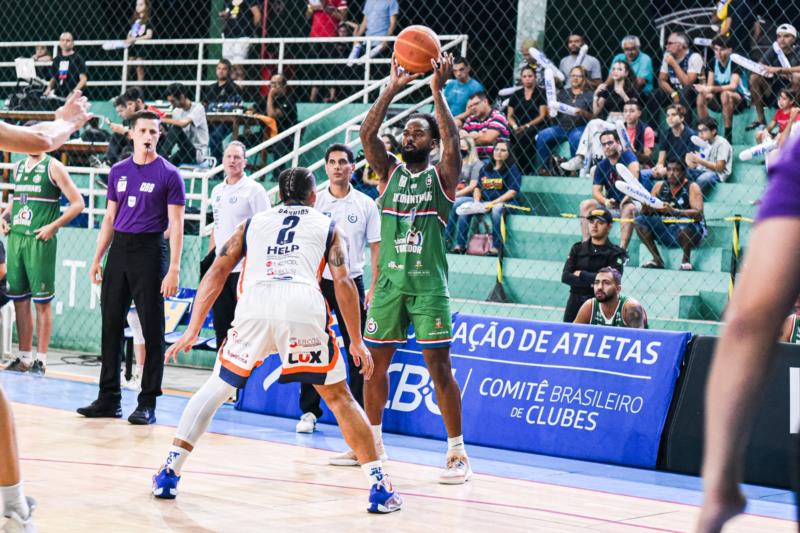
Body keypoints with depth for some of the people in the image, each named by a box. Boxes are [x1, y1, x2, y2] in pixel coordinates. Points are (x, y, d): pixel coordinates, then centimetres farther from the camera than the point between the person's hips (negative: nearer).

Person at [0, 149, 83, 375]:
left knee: (42, 301, -3)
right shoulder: (18, 167, 16)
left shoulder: (53, 167, -3)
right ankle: (24, 358, 14)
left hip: (40, 240, -6)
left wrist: (53, 226, -13)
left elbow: (78, 203, -6)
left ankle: (41, 359, 1)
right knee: (19, 300, 7)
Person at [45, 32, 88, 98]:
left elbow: (83, 79, -6)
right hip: (57, 96, 5)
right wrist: (49, 89, 5)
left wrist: (74, 91, -19)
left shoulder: (77, 58, -1)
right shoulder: (57, 59, 17)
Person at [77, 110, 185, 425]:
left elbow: (176, 225, -7)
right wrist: (97, 259, 11)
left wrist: (174, 269, -14)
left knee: (152, 330, -2)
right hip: (119, 249, 5)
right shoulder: (118, 172, 11)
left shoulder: (168, 174, -4)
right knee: (111, 325, 7)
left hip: (150, 251, -5)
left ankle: (147, 403, 3)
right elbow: (110, 218, 17)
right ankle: (109, 399, 15)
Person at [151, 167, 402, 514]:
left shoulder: (253, 223, 30)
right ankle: (380, 488, 8)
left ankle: (168, 473, 15)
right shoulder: (328, 228, 25)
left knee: (216, 388, 22)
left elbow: (217, 272, 20)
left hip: (254, 306, 1)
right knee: (339, 397, 14)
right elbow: (343, 283, 11)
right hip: (304, 308, -1)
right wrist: (356, 342, 15)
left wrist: (193, 330, 19)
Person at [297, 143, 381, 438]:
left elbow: (376, 247, 4)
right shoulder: (314, 202, 3)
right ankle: (309, 411, 13)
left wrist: (374, 287, -4)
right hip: (318, 282, 1)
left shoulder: (365, 204, 2)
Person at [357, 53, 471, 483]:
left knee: (439, 365, -6)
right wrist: (393, 88, -12)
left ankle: (457, 452, -2)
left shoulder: (441, 177, 2)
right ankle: (372, 441, 21)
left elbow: (452, 144, -18)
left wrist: (437, 92, -20)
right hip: (389, 282, 4)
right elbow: (367, 134, -5)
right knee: (375, 362, 7)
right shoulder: (390, 171, 10)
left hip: (429, 284, -4)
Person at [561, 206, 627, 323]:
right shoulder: (578, 248, 10)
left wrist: (581, 275, -7)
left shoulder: (615, 254, 0)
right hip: (575, 303, 4)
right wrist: (590, 282, -14)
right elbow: (565, 277, 0)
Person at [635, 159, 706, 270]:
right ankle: (657, 260, -7)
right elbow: (646, 213, 6)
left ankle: (686, 259, -12)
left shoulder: (692, 187, -7)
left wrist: (674, 211, -35)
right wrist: (646, 206, -19)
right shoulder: (659, 186, 7)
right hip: (666, 231, 5)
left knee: (685, 224, -38)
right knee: (640, 220, -12)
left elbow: (698, 214, -22)